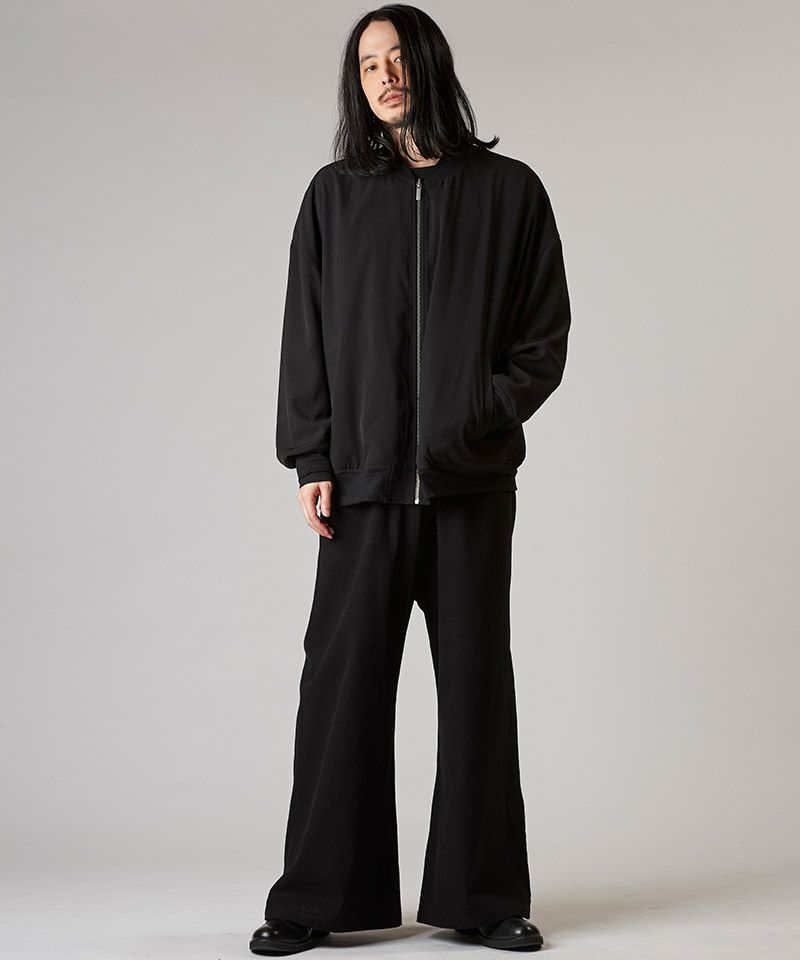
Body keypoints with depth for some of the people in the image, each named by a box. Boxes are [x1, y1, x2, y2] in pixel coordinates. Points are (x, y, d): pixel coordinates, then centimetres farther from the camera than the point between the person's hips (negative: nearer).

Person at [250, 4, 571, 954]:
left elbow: (546, 335, 6)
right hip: (363, 480, 0)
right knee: (343, 679, 0)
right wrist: (311, 459, -1)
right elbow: (305, 335, 7)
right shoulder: (334, 196, 10)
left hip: (471, 482, 0)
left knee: (476, 680, 4)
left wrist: (487, 414, -9)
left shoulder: (508, 191, 7)